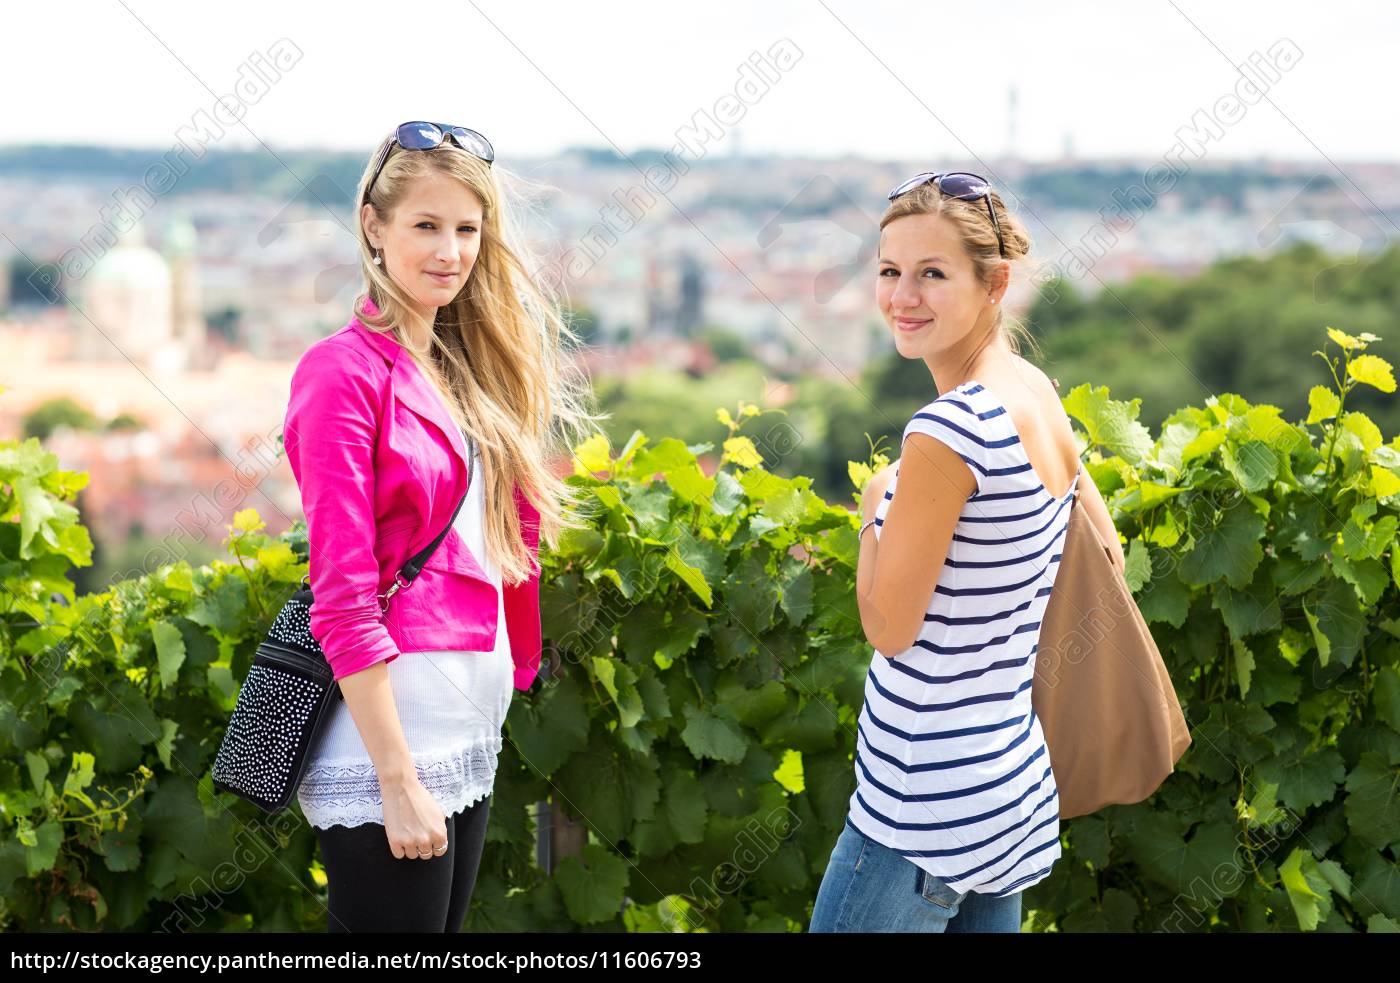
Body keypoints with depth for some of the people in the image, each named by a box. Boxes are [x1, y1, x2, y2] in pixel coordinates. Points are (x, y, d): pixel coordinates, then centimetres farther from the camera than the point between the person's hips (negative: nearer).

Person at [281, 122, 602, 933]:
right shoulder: (347, 370, -10)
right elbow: (343, 597, -15)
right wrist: (398, 782, -18)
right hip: (383, 720, -8)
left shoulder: (466, 371, 13)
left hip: (472, 734, 8)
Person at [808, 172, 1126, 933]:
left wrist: (873, 514, -1)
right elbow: (1105, 556, 16)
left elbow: (890, 628, -16)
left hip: (925, 805, -9)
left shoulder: (949, 430, -22)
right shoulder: (1040, 396, 5)